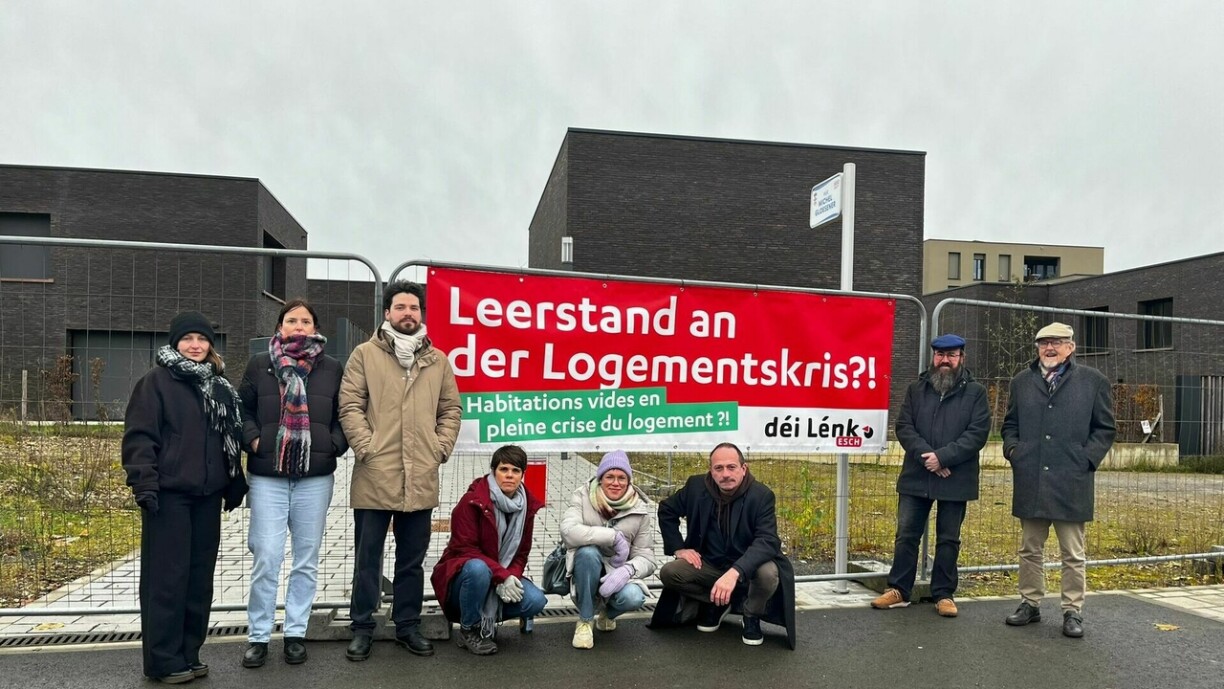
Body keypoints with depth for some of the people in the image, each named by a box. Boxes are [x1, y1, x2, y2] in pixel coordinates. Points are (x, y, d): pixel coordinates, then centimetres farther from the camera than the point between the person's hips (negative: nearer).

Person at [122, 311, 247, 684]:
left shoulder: (219, 385, 14)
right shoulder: (156, 381, -4)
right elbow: (139, 436, -9)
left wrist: (233, 484, 15)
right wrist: (145, 483, -18)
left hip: (207, 495, 6)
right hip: (168, 494, -6)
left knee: (200, 576, 10)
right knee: (168, 577, -1)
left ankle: (189, 653, 21)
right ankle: (164, 660, 9)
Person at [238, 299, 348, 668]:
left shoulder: (331, 368, 8)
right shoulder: (260, 364, 7)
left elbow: (344, 415, 10)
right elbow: (242, 409, 10)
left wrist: (334, 445, -5)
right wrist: (253, 439, -6)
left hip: (316, 476, 1)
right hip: (268, 475, -1)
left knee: (306, 559, 8)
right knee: (266, 558, -3)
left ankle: (295, 633, 20)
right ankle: (258, 636, 11)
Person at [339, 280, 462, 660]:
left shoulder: (438, 360, 11)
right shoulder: (366, 354, 2)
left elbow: (451, 409, 13)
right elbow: (350, 405, -3)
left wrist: (441, 448, 1)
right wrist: (366, 447, -12)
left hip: (421, 478, 3)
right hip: (375, 476, -3)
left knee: (412, 558, 13)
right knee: (368, 557, 8)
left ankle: (408, 625, 26)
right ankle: (362, 628, 22)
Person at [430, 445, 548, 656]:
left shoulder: (527, 506, 0)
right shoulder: (472, 502, -16)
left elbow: (521, 553, 4)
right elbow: (465, 549, -20)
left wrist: (512, 577, -18)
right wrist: (502, 576, -29)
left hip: (505, 580, 5)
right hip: (463, 576, -4)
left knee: (535, 601, -22)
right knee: (477, 568, -39)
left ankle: (487, 617, 5)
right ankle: (469, 630, -14)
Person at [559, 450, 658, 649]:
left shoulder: (641, 509, -7)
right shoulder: (583, 497, -10)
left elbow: (646, 558, -9)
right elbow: (568, 531, -29)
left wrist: (627, 570, -31)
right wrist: (614, 536, -29)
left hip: (618, 574, 1)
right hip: (586, 570, -1)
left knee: (633, 597, -31)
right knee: (588, 551, -34)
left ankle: (608, 613, 10)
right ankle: (585, 621, -11)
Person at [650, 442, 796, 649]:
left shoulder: (761, 495, -20)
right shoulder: (696, 486, -10)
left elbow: (767, 541, -31)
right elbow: (666, 510, 7)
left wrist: (735, 572, -47)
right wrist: (678, 548, -5)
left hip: (748, 568, -3)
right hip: (708, 565, 3)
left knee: (769, 574, -35)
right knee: (668, 572, -21)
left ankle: (752, 616, 0)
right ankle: (715, 603, 8)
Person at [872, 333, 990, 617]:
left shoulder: (975, 392, 1)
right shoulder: (916, 388, 8)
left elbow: (978, 432, -9)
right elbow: (904, 427, 0)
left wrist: (942, 456, -17)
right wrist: (926, 455, -15)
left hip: (955, 480, -2)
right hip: (916, 477, 2)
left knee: (948, 539, 9)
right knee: (906, 535, 6)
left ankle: (944, 594, 21)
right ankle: (899, 589, 17)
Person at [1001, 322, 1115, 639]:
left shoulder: (1093, 381, 3)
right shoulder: (1022, 382, 11)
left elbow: (1104, 428, 4)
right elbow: (1010, 424, 19)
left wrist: (1087, 459, -7)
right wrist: (1013, 449, 2)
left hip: (1071, 483, -3)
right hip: (1030, 483, 3)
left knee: (1073, 554, 5)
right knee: (1030, 549, 12)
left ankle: (1073, 611, 16)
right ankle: (1030, 603, 24)